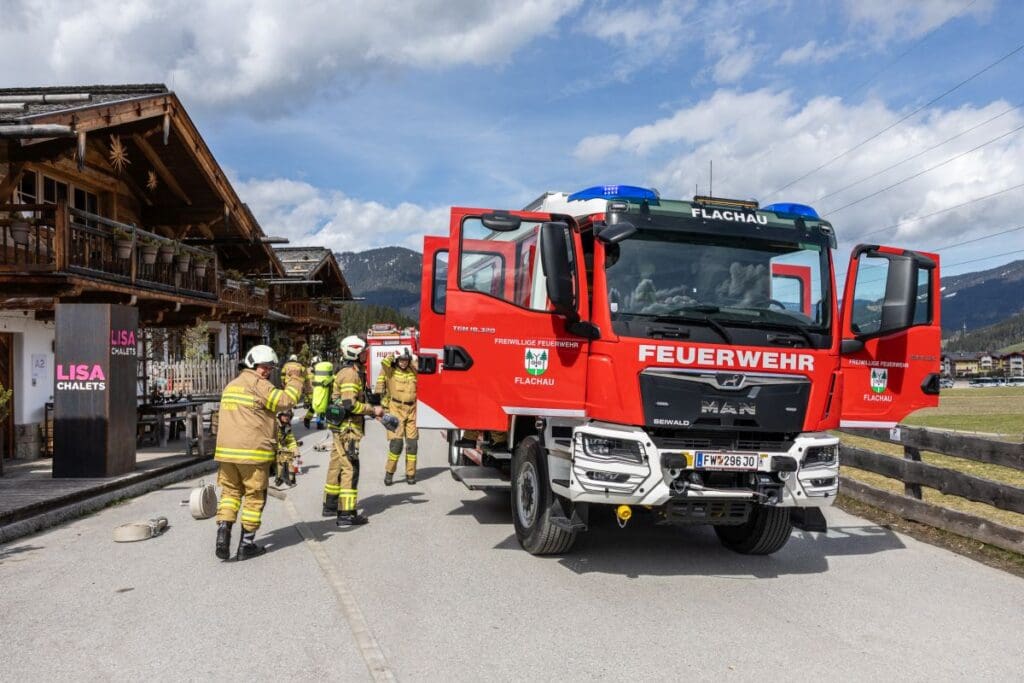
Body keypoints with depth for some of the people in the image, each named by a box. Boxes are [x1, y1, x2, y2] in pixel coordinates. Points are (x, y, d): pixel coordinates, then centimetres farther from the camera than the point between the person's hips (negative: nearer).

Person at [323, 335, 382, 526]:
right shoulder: (350, 374, -17)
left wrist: (373, 410, 13)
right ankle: (346, 514, -9)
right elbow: (349, 404, -25)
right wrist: (373, 410, -15)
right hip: (347, 428, -11)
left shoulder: (353, 372, 16)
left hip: (342, 427, 11)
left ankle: (330, 506, 29)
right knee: (350, 469, -9)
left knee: (337, 465, 18)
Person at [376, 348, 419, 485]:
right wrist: (393, 357, -1)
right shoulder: (390, 371, 0)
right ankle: (389, 474, 3)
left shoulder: (413, 372, 11)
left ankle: (410, 474, 13)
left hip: (412, 410, 4)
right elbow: (385, 362, -18)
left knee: (412, 443, 3)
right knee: (396, 442, -10)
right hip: (395, 410, -4)